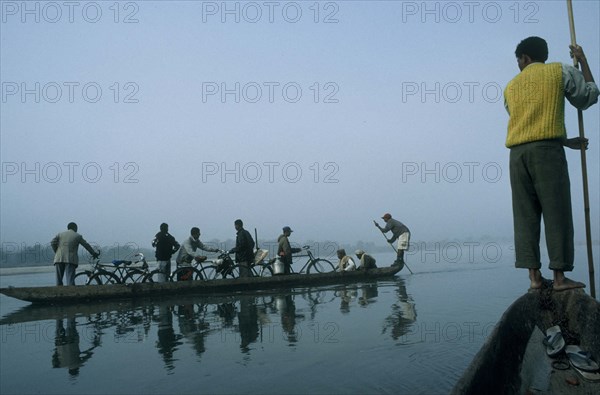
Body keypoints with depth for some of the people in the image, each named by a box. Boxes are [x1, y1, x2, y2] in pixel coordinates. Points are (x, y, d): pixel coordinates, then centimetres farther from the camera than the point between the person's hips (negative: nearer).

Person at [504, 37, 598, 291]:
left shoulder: (511, 86, 22)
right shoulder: (560, 71, 10)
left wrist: (566, 142, 28)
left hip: (517, 153, 4)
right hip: (547, 149, -4)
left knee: (525, 215, 2)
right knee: (556, 212, -4)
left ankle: (534, 276, 0)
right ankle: (559, 277, -7)